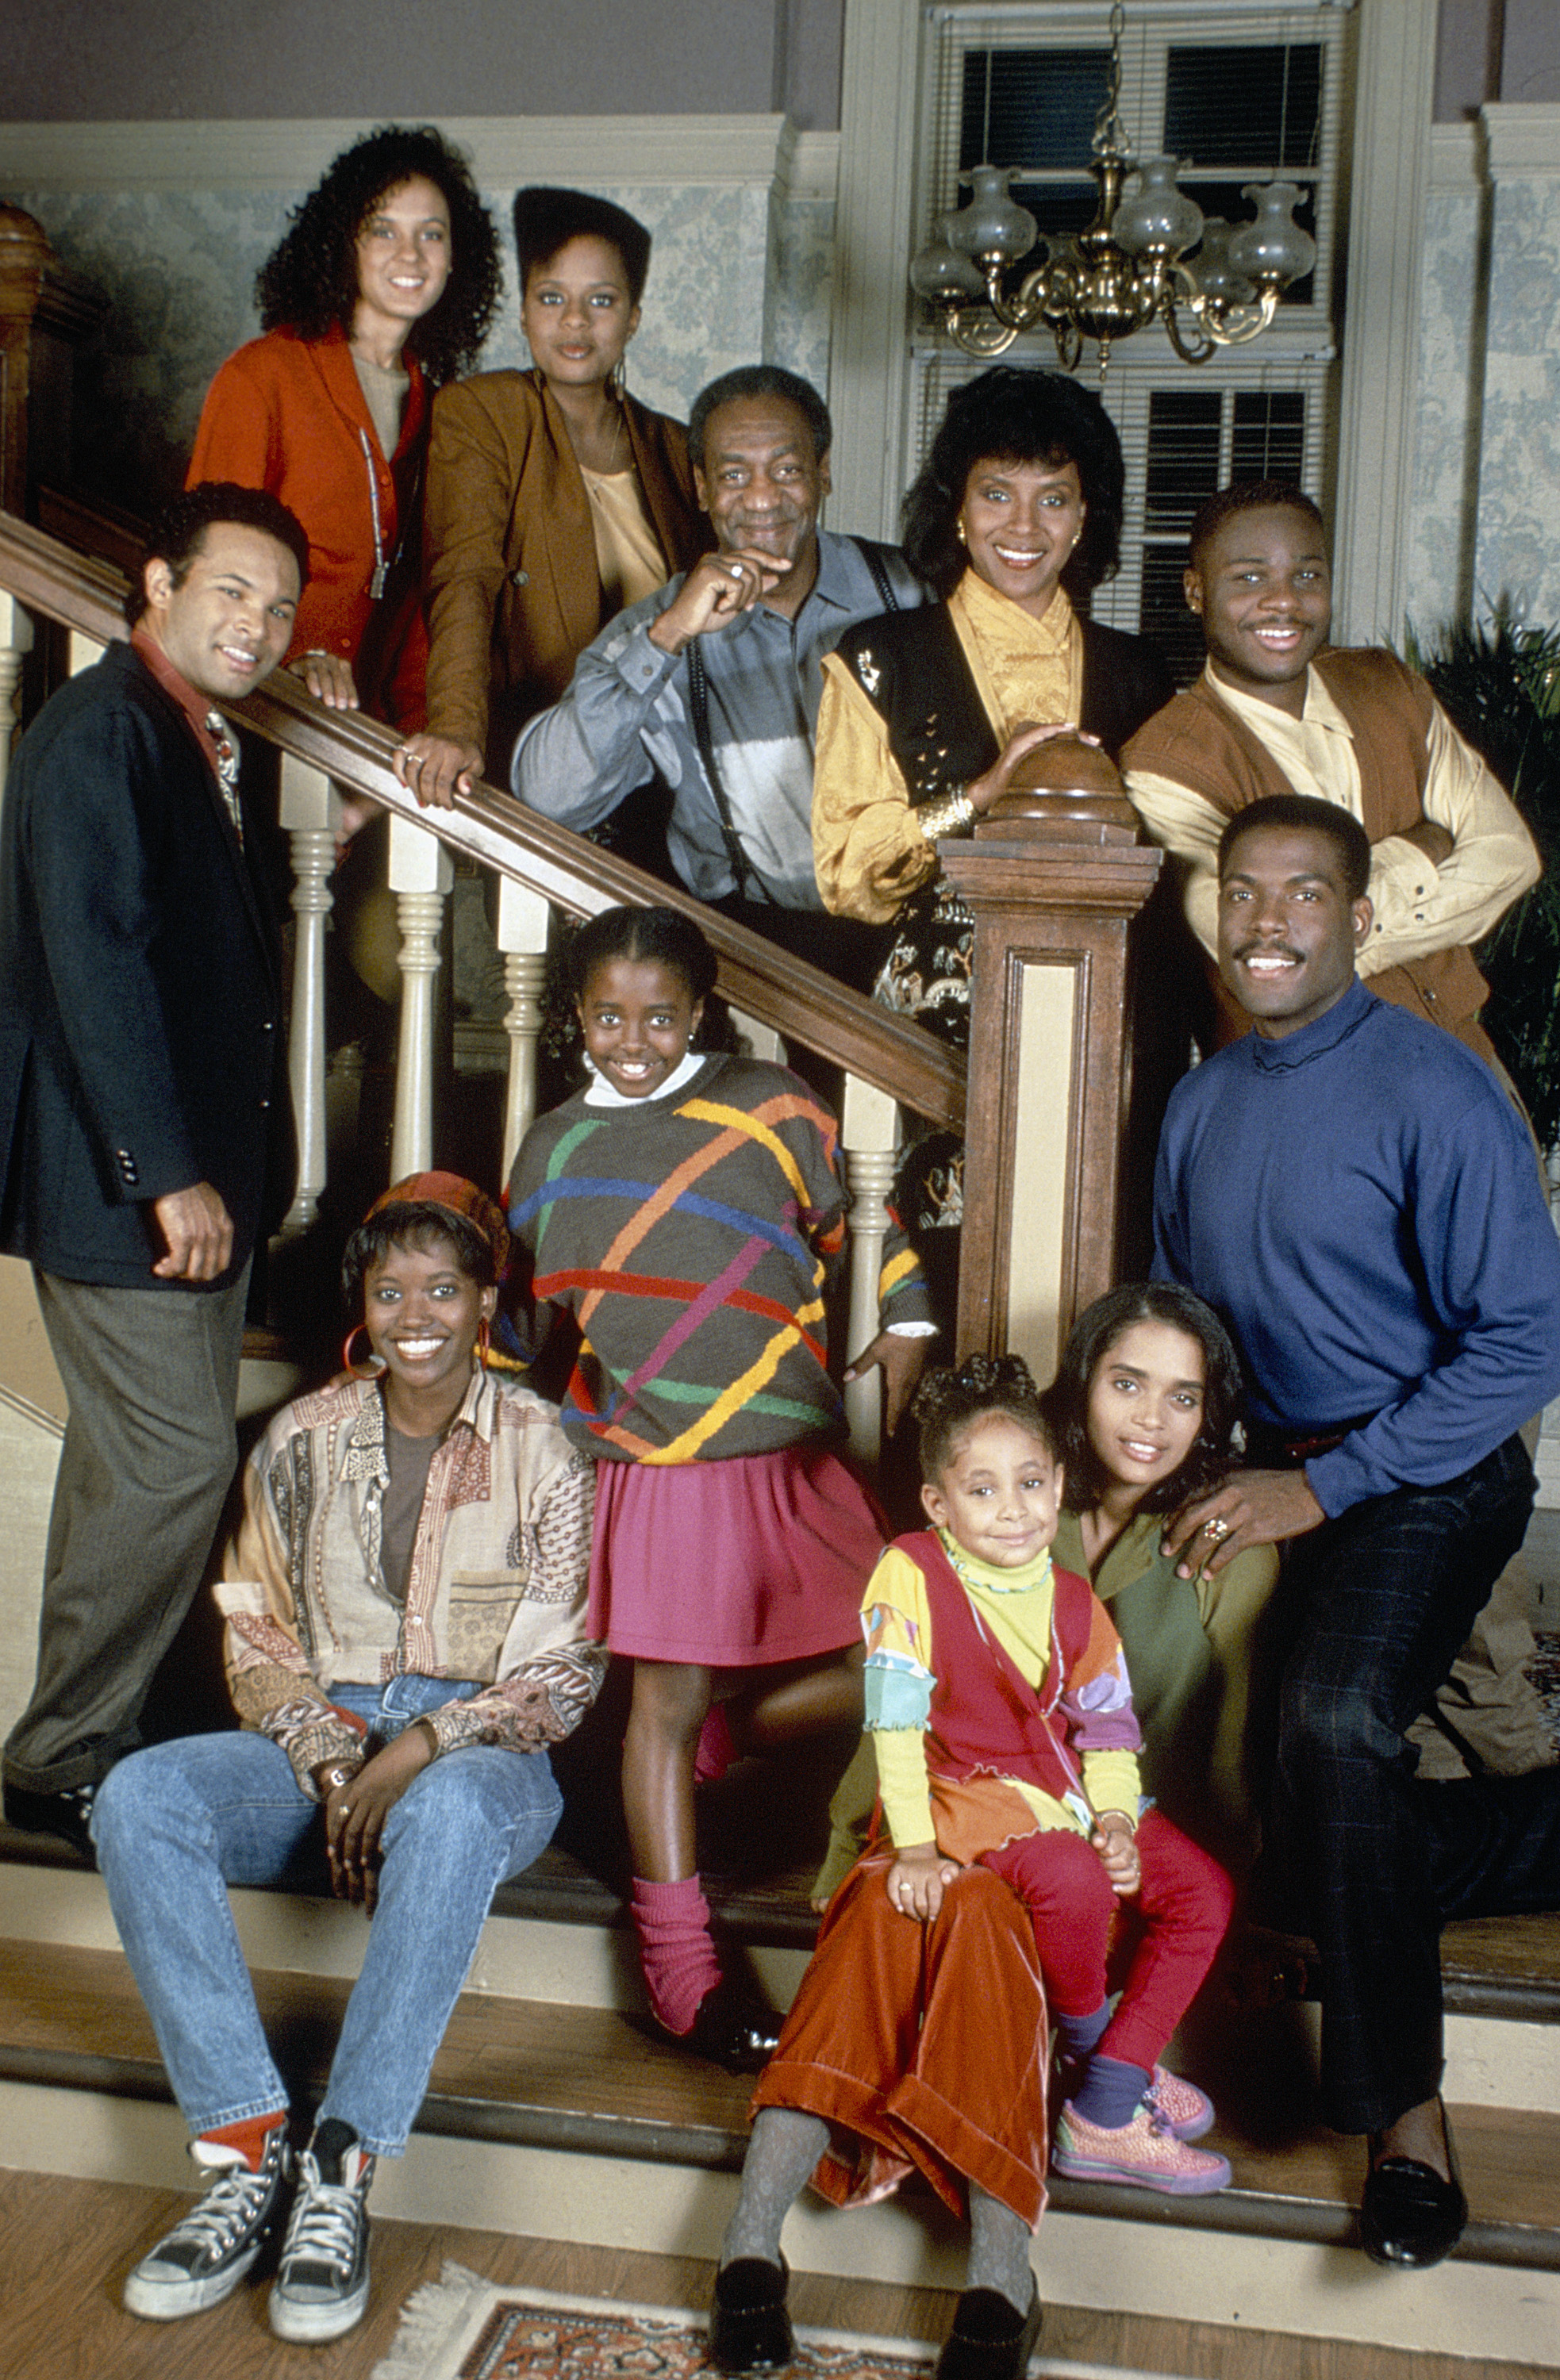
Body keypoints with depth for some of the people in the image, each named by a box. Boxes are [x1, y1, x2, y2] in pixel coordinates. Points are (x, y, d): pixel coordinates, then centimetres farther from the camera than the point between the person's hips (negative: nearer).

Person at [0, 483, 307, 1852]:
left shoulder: (206, 742, 16)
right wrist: (168, 1174, -23)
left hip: (195, 1175, 10)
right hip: (117, 1178, -10)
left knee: (136, 1465, 15)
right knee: (175, 1461, -7)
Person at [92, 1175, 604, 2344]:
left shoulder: (540, 1447, -2)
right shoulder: (304, 1439, 7)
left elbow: (563, 1672, -3)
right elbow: (258, 1632, 8)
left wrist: (422, 1747, -18)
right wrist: (330, 1763, -10)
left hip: (480, 1749, -3)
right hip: (322, 1734, 4)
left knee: (447, 1814, -40)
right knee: (139, 1796, -26)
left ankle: (341, 2174, -34)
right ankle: (247, 2151, -27)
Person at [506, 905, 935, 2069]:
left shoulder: (769, 1107, 4)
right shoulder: (553, 1148, 10)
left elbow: (862, 1210, 16)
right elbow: (530, 1309, 22)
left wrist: (906, 1323, 15)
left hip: (793, 1460, 1)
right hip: (650, 1475, -1)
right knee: (667, 1697, 1)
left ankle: (709, 1744, 24)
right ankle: (683, 1974, 14)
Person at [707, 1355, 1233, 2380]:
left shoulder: (1074, 1601, 5)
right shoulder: (911, 1575, -13)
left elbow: (1107, 1722, 10)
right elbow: (897, 1721, -16)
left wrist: (1116, 1821, -8)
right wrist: (914, 1848, -20)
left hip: (1065, 1795, 7)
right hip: (967, 1796, -6)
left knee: (1204, 1890, -10)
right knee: (1071, 1881, -34)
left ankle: (1104, 2112, -7)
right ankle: (1103, 2058, -3)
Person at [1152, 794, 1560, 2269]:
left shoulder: (1433, 1090, -14)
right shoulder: (1199, 1107, 8)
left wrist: (1322, 1486, -20)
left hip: (1429, 1474, -7)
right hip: (1283, 1485, 8)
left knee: (1335, 1721, -34)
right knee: (1331, 1844, 8)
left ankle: (1405, 2112, -19)